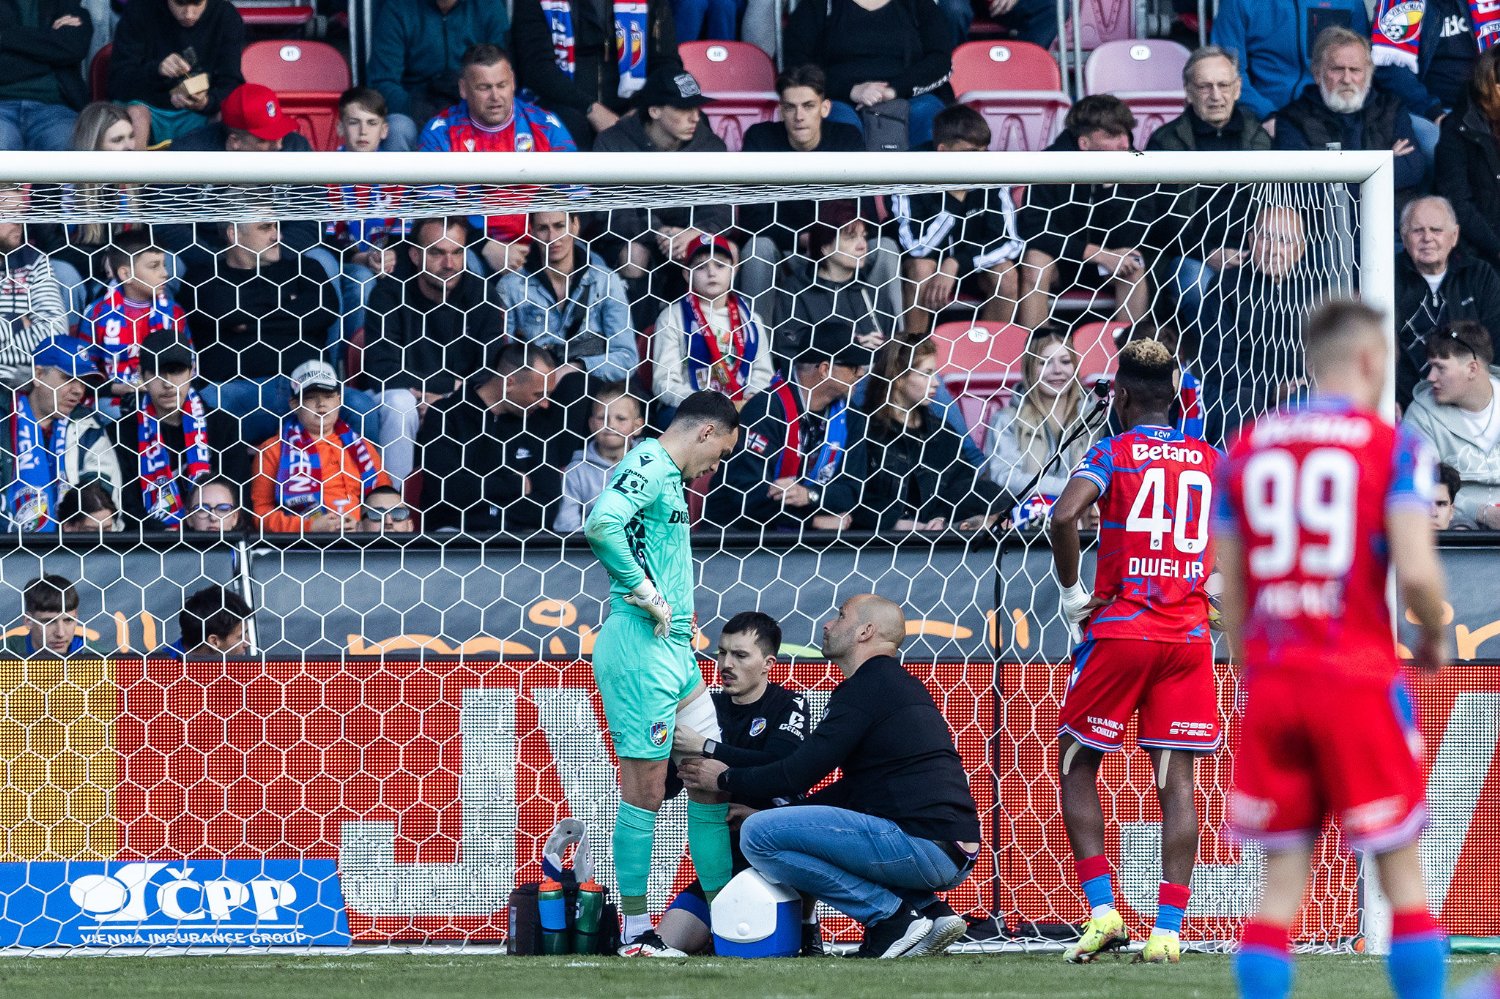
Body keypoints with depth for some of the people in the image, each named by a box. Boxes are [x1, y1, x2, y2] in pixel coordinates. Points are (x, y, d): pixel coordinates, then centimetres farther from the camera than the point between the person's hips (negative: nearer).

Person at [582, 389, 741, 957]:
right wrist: (645, 593, -19)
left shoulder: (669, 477, 19)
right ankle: (636, 933, -3)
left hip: (674, 651, 10)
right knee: (645, 787, -6)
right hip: (638, 647, -10)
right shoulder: (650, 466, -10)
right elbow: (600, 525, -27)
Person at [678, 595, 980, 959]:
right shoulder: (905, 686, 24)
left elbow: (799, 774, -8)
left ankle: (893, 916, -9)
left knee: (759, 835, -10)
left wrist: (725, 780, 9)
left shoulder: (868, 686, -6)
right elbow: (852, 790, 28)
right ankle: (929, 910, 10)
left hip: (922, 844, -10)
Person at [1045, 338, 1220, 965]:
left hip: (1120, 631, -3)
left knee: (1076, 767, 10)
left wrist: (1072, 593, -7)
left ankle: (1102, 912, -1)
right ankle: (1167, 930, -6)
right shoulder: (1213, 460, 10)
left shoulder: (1113, 453, -2)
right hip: (1189, 635, 3)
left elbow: (1064, 516, -19)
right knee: (1176, 780, 1)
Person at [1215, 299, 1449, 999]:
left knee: (1281, 880, 6)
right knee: (1403, 876, 3)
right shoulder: (1393, 447, -4)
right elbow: (1417, 573, -14)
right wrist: (1435, 637, 5)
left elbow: (1229, 589, 10)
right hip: (1358, 679, -4)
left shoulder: (1248, 449, 10)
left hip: (1272, 679, 4)